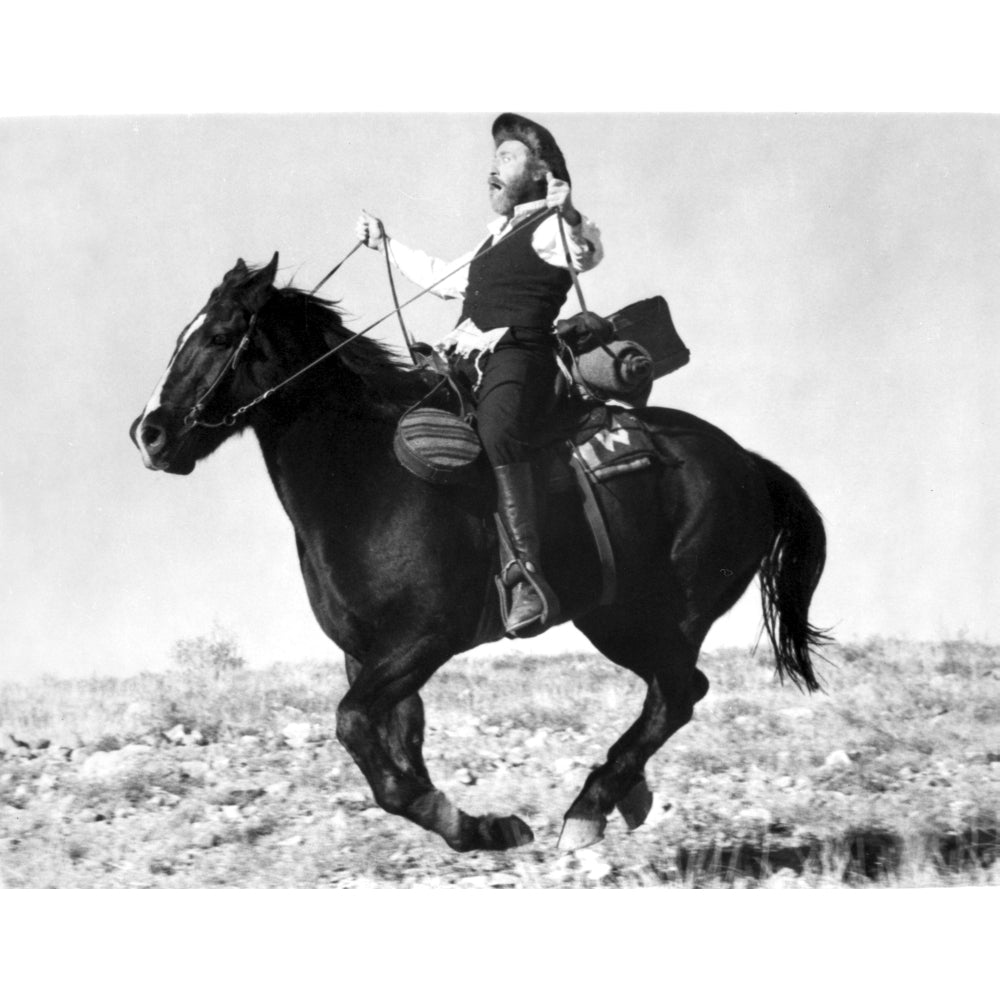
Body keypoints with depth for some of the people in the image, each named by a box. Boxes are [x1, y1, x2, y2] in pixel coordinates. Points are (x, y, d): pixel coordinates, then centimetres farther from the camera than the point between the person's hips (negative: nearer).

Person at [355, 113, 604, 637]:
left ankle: (530, 578, -49)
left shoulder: (551, 227, 1)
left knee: (497, 433, -38)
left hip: (517, 358, -10)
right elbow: (444, 278, 45)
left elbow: (586, 254, -21)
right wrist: (387, 245, 49)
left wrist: (570, 218, -39)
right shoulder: (498, 237, 31)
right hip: (467, 362, 10)